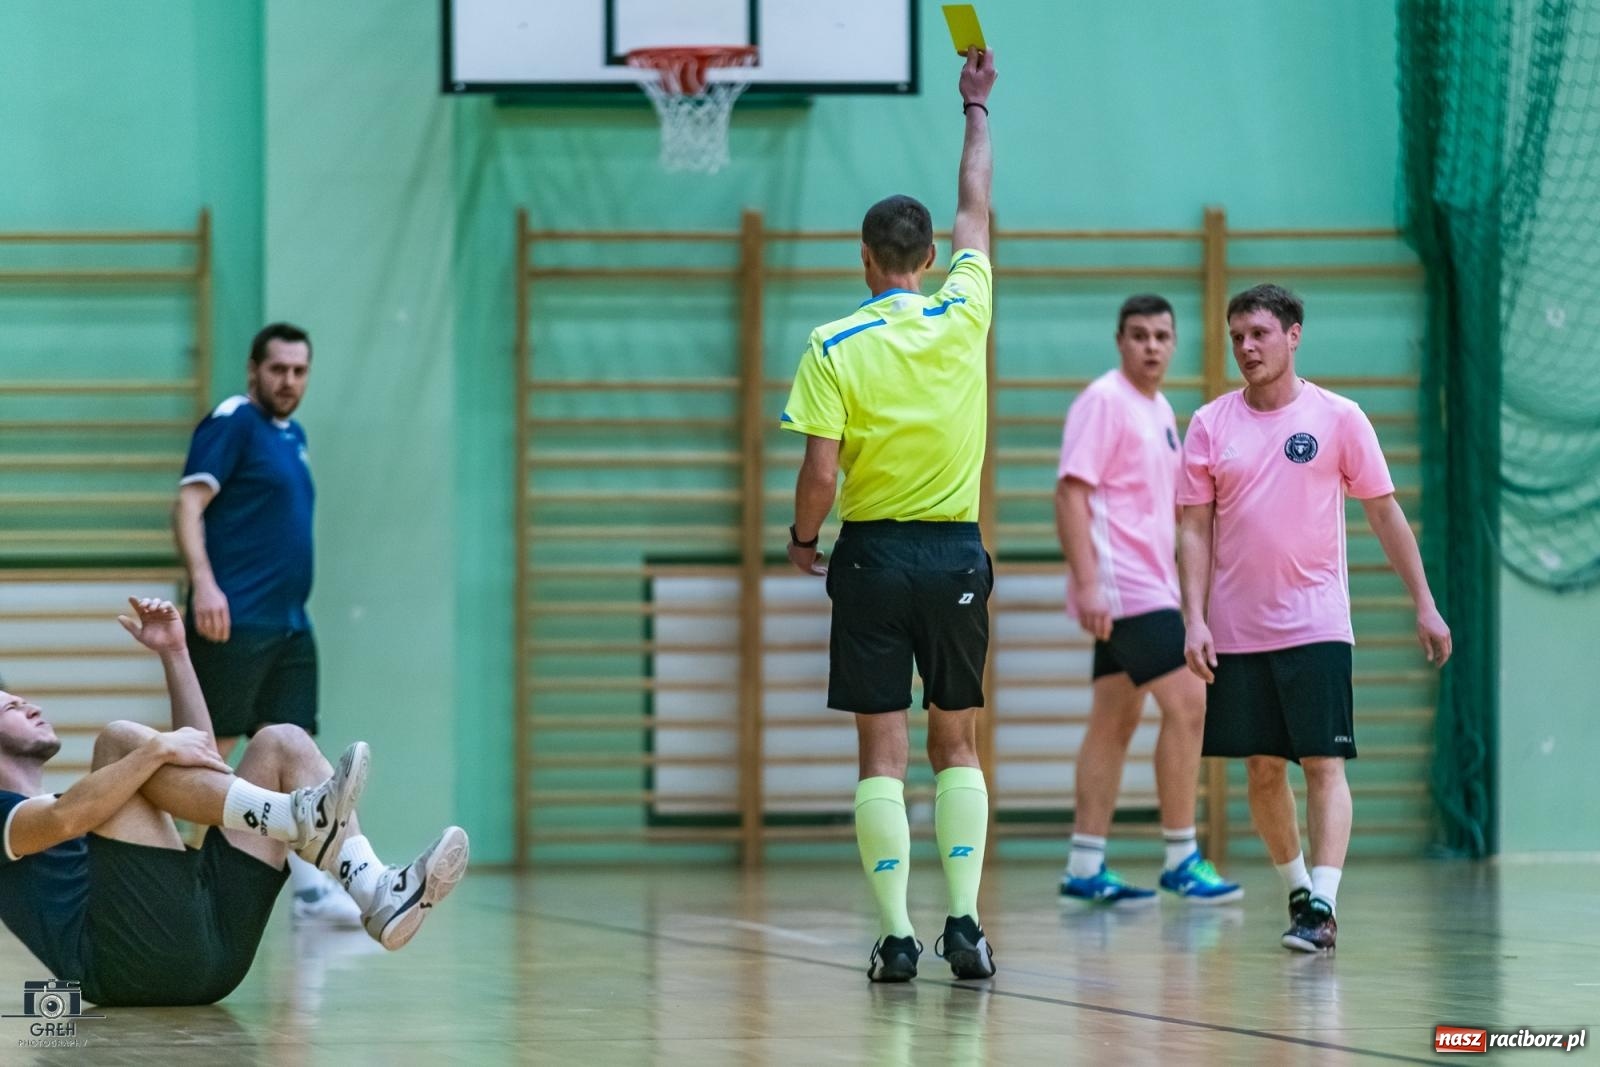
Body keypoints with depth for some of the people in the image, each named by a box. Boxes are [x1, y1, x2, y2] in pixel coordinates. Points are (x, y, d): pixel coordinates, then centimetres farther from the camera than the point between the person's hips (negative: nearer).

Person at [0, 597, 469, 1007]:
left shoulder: (82, 799, 41)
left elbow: (196, 754, 35)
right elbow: (61, 820, -11)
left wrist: (173, 653, 26)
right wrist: (156, 749, -17)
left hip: (213, 953, 7)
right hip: (127, 960, -7)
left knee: (283, 744, 6)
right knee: (121, 740, -15)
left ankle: (379, 899, -20)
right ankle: (300, 819, -31)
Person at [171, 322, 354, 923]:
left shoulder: (291, 435, 18)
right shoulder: (233, 423, -7)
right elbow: (189, 506, -15)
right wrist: (203, 583, -27)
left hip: (288, 624, 8)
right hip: (233, 622, -8)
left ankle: (308, 887, 5)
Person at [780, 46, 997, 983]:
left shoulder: (836, 346, -8)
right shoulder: (964, 316, 0)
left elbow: (821, 472, -11)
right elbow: (977, 210, 17)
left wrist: (802, 537, 9)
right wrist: (977, 108, 29)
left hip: (873, 555, -2)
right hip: (957, 554, 2)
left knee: (884, 752, 0)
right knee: (958, 745, 10)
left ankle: (898, 934, -5)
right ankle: (965, 919, -1)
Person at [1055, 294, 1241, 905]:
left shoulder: (1160, 411, 17)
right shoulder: (1104, 402, -10)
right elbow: (1072, 492, -16)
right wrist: (1086, 582, -23)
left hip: (1148, 588, 9)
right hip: (1121, 587, -9)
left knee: (1116, 722, 7)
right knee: (1188, 703, -13)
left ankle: (1085, 867, 9)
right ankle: (1180, 859, -8)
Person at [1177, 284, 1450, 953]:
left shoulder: (1338, 418, -1)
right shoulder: (1211, 425, 4)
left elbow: (1385, 514, 4)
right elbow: (1195, 530, 4)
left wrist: (1424, 605, 2)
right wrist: (1194, 620, -6)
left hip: (1316, 625, -3)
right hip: (1237, 632, 3)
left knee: (1324, 764, -10)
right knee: (1262, 770, 7)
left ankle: (1322, 908, -14)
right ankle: (1297, 889, 23)